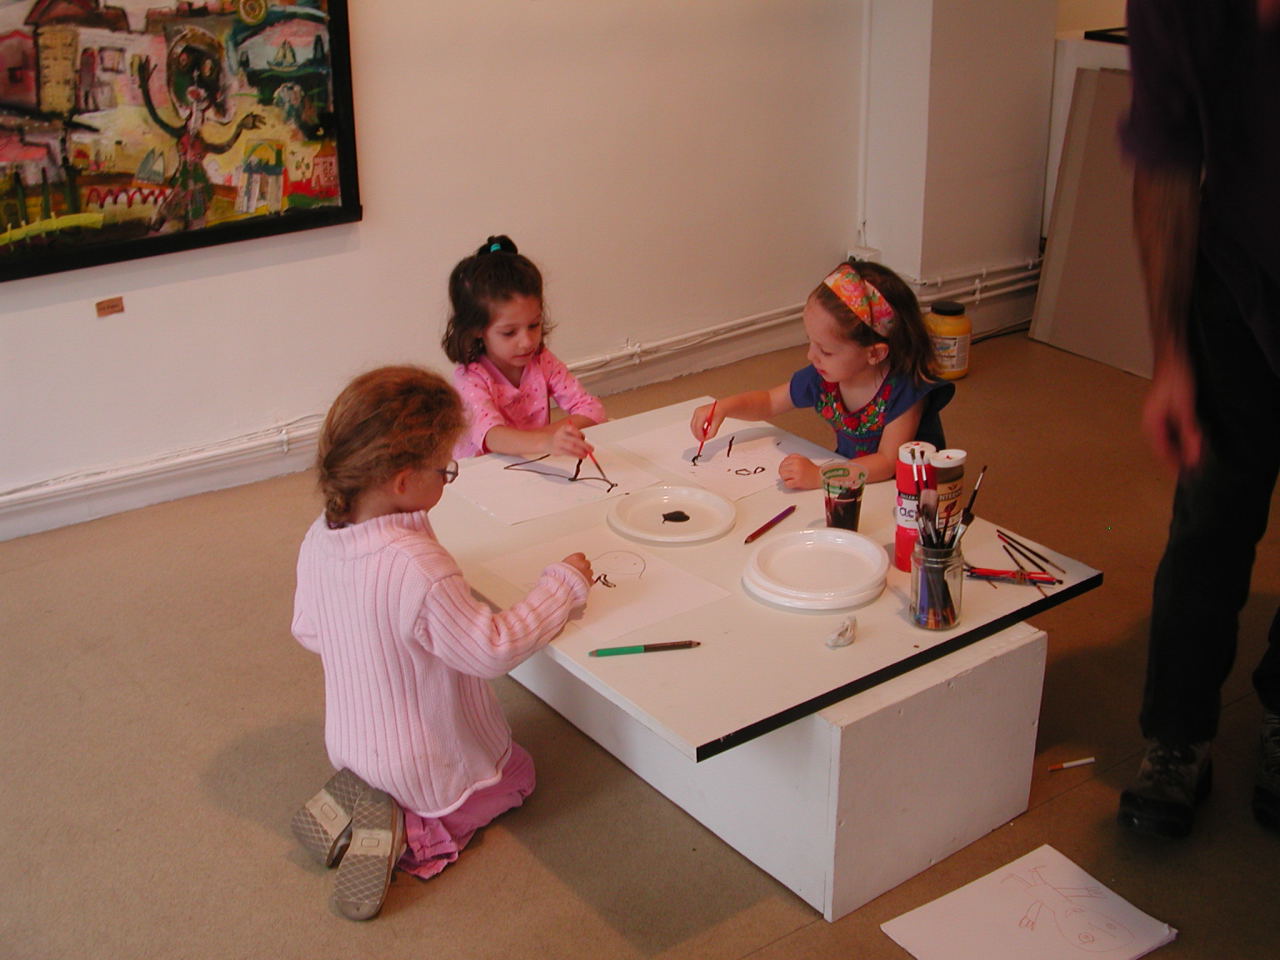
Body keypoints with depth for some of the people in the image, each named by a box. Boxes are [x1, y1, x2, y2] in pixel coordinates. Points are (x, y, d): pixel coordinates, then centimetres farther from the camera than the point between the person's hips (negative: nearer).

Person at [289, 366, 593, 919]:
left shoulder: (319, 539, -13)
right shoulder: (418, 568, -37)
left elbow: (307, 632, 3)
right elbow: (493, 651, -27)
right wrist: (563, 584, -16)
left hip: (348, 744, 7)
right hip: (427, 765, -7)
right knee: (518, 773, 22)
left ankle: (359, 798, 9)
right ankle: (411, 829, 0)